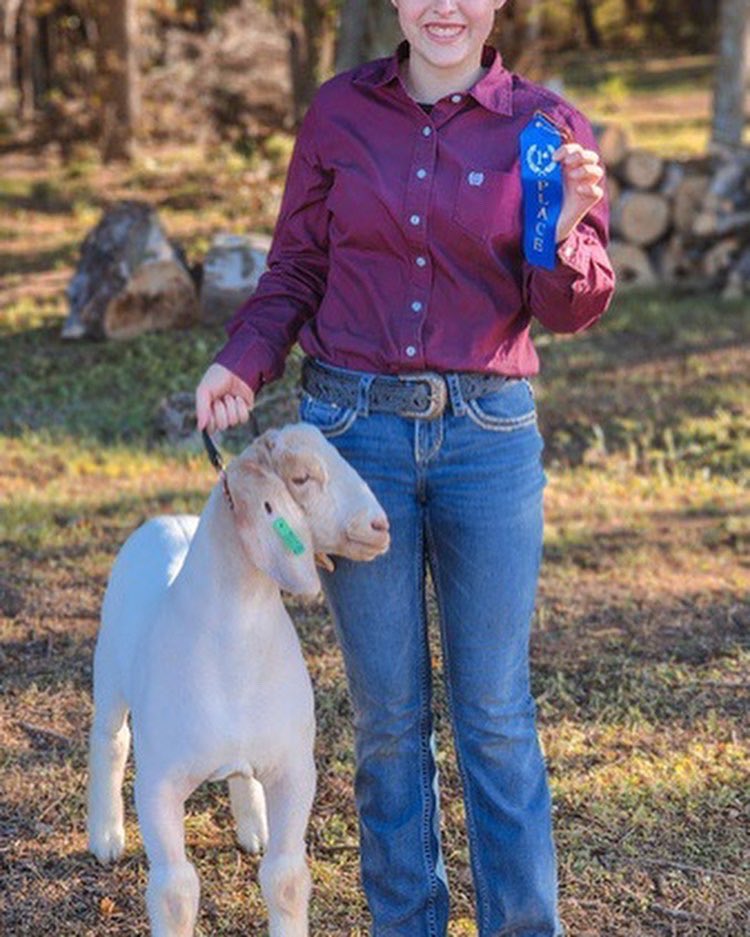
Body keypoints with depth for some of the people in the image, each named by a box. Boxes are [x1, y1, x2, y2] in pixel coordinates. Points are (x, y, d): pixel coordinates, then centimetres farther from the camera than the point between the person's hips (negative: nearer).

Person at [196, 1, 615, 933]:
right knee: (387, 714, 10)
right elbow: (296, 271, 8)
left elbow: (569, 307, -4)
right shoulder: (340, 111, 2)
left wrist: (567, 233, -25)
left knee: (494, 713, 6)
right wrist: (242, 364, -9)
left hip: (488, 435, -1)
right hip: (354, 427, 1)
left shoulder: (545, 126, -1)